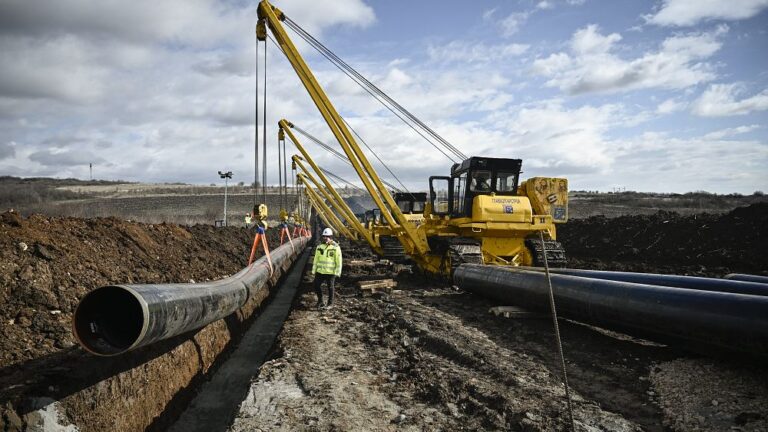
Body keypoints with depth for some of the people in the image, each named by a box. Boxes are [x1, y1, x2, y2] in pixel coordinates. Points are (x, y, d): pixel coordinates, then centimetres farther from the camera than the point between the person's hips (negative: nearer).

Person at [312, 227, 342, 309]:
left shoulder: (335, 247, -8)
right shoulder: (320, 246, 6)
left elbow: (339, 261, -7)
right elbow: (316, 259, 12)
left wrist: (337, 272, -10)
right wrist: (314, 270, 11)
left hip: (330, 272, -4)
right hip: (320, 271, 4)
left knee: (330, 287, 6)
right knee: (317, 285, 3)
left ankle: (330, 303, 21)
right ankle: (320, 301, 22)